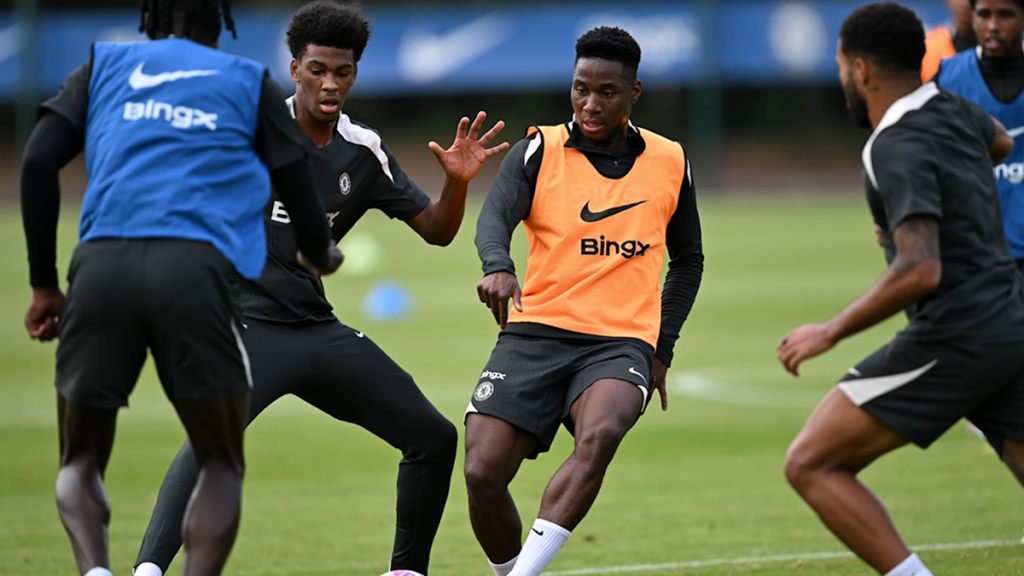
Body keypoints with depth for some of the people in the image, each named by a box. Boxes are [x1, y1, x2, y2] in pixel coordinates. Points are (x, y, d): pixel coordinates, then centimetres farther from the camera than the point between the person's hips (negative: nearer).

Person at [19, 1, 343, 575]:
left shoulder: (104, 65, 24)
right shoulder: (249, 80, 21)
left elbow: (39, 162, 11)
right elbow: (298, 183, 17)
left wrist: (44, 284, 17)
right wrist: (320, 254, 40)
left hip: (102, 263, 1)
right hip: (198, 266, -1)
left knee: (81, 461, 15)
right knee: (221, 464, 12)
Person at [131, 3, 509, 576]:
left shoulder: (364, 152, 6)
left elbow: (436, 230, 9)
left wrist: (457, 181, -11)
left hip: (318, 329, 6)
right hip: (246, 323, -6)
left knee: (434, 437, 4)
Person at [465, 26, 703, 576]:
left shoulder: (669, 162, 10)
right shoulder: (539, 150, 4)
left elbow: (687, 261, 23)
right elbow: (495, 217, -14)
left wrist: (662, 347, 13)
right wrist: (498, 267, -37)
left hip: (621, 341, 0)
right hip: (535, 333, 0)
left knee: (599, 435, -33)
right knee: (482, 472, -14)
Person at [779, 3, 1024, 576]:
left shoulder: (898, 149, -16)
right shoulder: (950, 111, 9)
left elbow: (920, 271, -26)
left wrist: (832, 332, -17)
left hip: (952, 341, -9)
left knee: (812, 465, -2)